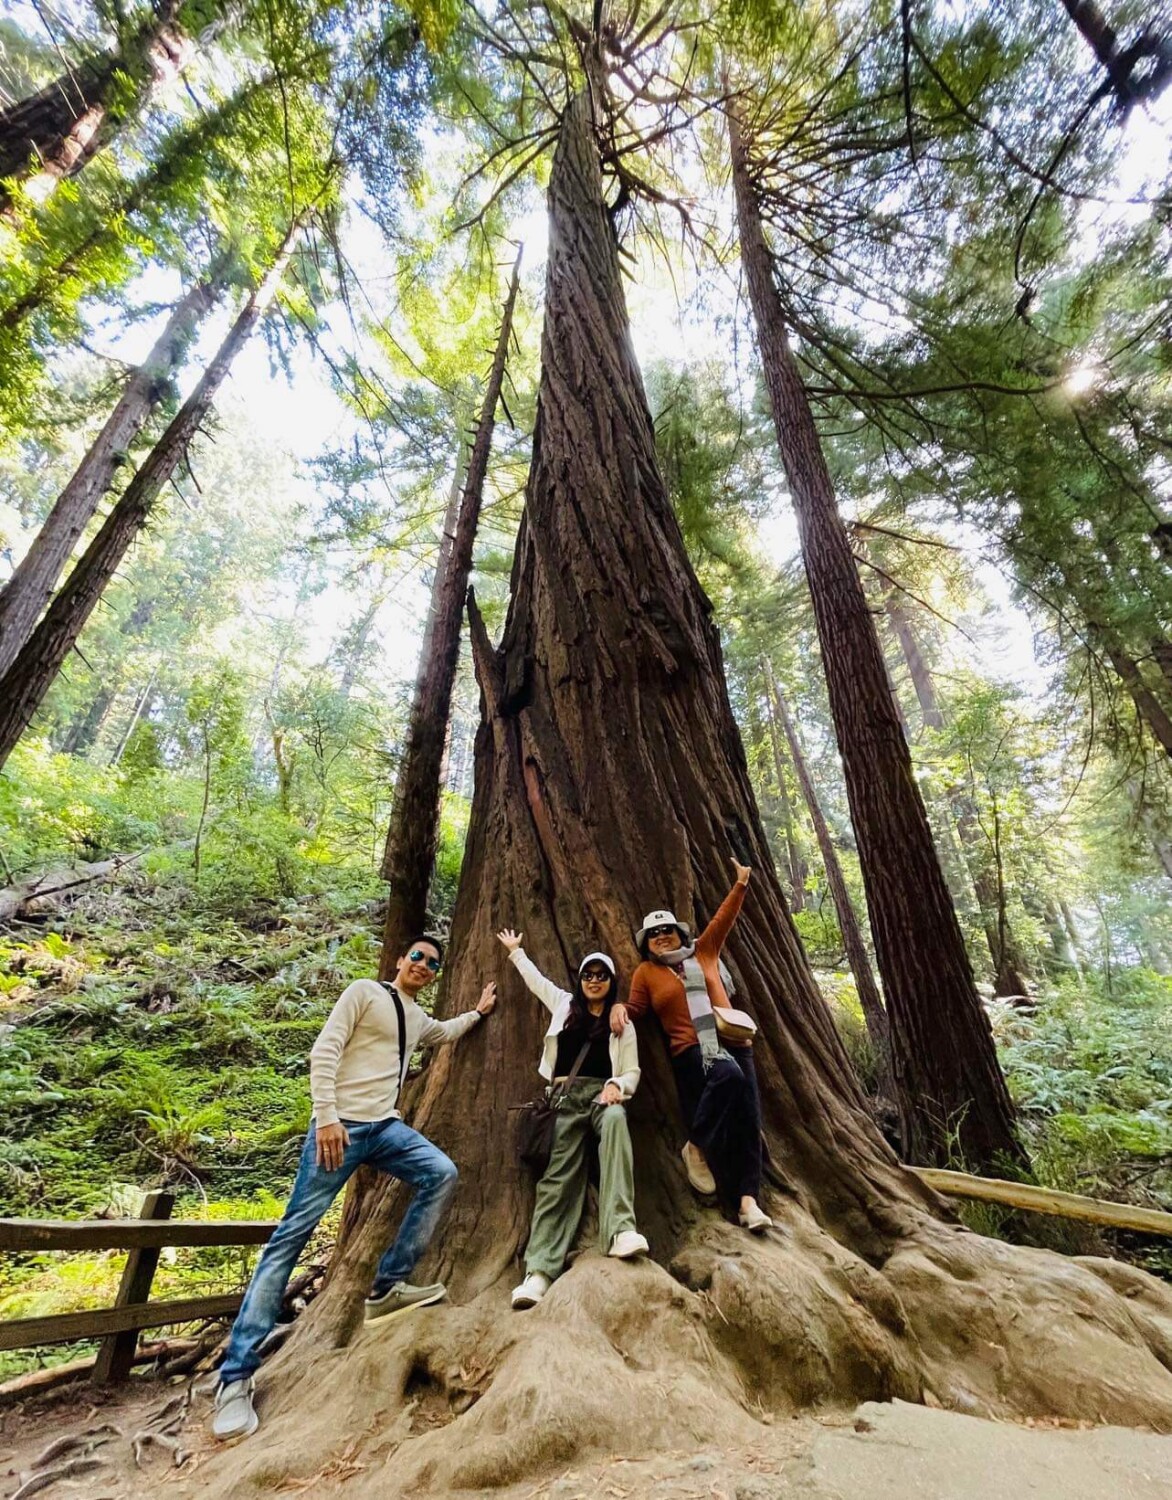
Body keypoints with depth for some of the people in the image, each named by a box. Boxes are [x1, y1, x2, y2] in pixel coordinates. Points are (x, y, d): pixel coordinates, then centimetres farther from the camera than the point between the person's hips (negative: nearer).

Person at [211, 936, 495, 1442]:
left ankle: (387, 1288, 0)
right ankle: (236, 1376, 6)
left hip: (386, 1128, 7)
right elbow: (324, 1052, -13)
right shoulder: (364, 992, -6)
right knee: (294, 1233, -5)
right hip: (342, 1126, -7)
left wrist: (479, 1011, 35)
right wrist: (325, 1116, -20)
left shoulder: (418, 1018, 17)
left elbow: (446, 1033, 40)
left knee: (442, 1175, -10)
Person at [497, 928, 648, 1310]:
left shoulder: (622, 1024, 12)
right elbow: (535, 978, 30)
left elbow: (632, 1071, 9)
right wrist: (515, 951, 41)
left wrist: (616, 1085, -13)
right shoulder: (564, 1005, 18)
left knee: (616, 1120, -37)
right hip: (566, 1097, 2)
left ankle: (620, 1230, -44)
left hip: (602, 1096, -2)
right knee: (558, 1176, -16)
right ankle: (539, 1271, -24)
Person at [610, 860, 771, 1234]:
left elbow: (723, 919, 14)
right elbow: (635, 1009, 10)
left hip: (733, 1042, 4)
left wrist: (740, 884, 11)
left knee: (747, 1118, -5)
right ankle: (697, 1146, -16)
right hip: (691, 1052, -4)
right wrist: (619, 1008, -13)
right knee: (728, 1075, -33)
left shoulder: (703, 952, 13)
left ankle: (748, 1200, -2)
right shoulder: (646, 972, 9)